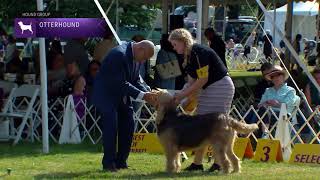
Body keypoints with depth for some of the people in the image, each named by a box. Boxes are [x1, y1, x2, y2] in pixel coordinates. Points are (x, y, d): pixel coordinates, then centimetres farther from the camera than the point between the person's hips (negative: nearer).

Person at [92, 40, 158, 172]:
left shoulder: (136, 57, 0)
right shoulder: (119, 54, -28)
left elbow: (136, 81, 5)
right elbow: (121, 84, -29)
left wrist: (147, 94, -12)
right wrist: (142, 95, -30)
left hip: (121, 95, 9)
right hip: (105, 95, -9)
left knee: (128, 126, 5)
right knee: (111, 126, -13)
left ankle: (121, 161, 12)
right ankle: (108, 163, -6)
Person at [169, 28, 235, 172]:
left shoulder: (198, 52, -20)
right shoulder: (188, 56, 9)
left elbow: (203, 79, -22)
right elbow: (192, 81, 10)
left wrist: (183, 95, -17)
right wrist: (179, 95, -3)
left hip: (221, 87, -10)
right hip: (208, 90, 10)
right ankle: (197, 162, 7)